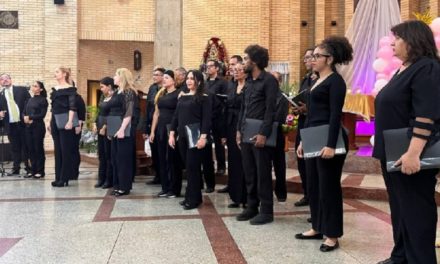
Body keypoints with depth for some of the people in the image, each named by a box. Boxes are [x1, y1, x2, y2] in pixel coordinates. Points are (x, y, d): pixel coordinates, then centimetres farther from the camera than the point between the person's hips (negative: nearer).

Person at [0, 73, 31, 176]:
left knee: (26, 146, 3)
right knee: (15, 148, 8)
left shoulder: (22, 90, 4)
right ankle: (16, 168, 14)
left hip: (23, 123, -2)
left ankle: (29, 168, 11)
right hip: (10, 125, 2)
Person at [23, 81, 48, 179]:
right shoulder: (30, 100, 16)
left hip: (38, 126, -6)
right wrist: (25, 118, -10)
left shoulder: (43, 100, -2)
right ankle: (33, 170, 14)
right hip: (28, 127, 6)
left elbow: (42, 114, -11)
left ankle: (40, 171, 4)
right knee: (31, 149, 6)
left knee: (38, 148, -2)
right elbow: (24, 112, 11)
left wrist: (30, 117, -12)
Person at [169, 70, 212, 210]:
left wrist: (203, 137, -20)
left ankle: (193, 199, 4)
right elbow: (176, 116, 14)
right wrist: (172, 134, 8)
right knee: (188, 167, 10)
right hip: (183, 136, 6)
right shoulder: (182, 97, 14)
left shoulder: (204, 98, -4)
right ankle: (191, 196, 19)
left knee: (193, 167, -4)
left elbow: (207, 119, -12)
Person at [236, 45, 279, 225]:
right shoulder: (249, 81, 15)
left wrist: (263, 133, -20)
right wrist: (239, 129, 12)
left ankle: (266, 211, 8)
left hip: (260, 134, -8)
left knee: (263, 173, -1)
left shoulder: (269, 80, -9)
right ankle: (252, 207, 23)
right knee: (249, 173, 12)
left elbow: (270, 109, -15)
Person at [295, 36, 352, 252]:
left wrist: (331, 145, -24)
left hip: (328, 139, -9)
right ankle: (317, 228, 25)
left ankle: (332, 235, 7)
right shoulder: (317, 81, 16)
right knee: (313, 185, 13)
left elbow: (335, 115, -18)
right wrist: (303, 140, 19)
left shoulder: (335, 81, -10)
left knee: (328, 186, -3)